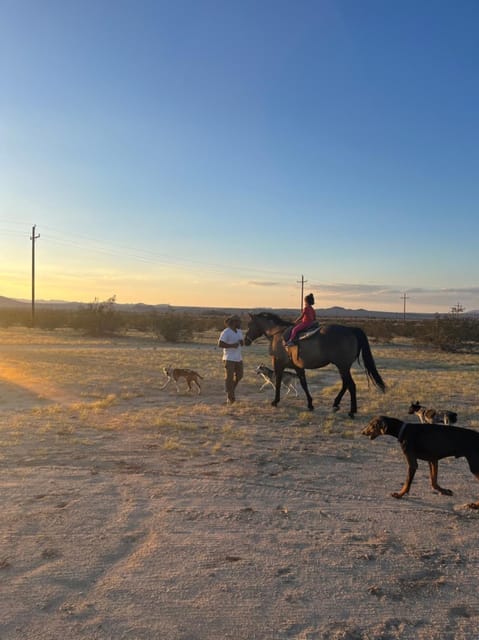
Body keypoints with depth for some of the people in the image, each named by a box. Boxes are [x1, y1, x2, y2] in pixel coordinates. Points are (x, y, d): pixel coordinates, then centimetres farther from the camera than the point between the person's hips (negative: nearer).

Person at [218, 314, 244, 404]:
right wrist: (232, 345, -22)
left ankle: (231, 389, 34)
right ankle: (229, 397, 6)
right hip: (229, 358, -7)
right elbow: (220, 344, -17)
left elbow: (242, 343, 19)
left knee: (239, 375, 12)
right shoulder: (226, 332, -13)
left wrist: (241, 342, -4)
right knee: (229, 377, -3)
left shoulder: (239, 331, 11)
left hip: (238, 358, 7)